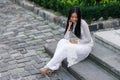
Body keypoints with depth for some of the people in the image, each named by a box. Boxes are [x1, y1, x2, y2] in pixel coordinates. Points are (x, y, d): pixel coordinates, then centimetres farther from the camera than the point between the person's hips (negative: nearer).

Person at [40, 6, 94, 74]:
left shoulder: (83, 23, -21)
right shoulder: (71, 23, -1)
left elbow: (88, 39, -15)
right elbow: (66, 38, -8)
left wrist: (77, 42, -18)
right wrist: (69, 27, -17)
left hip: (86, 45, -6)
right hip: (78, 43, 7)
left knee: (67, 47, -29)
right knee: (62, 42, -21)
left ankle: (49, 67, -24)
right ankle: (54, 66, -30)